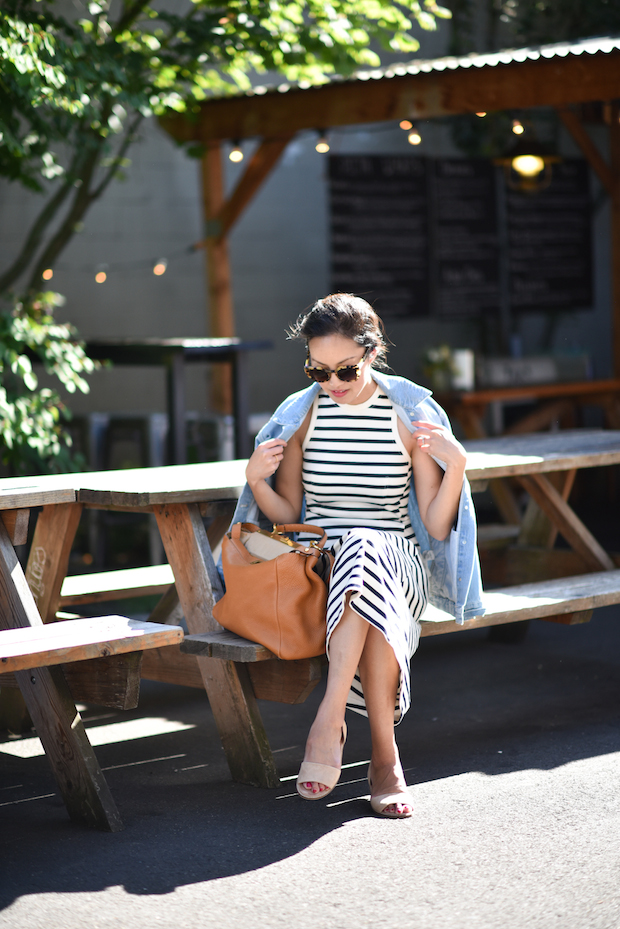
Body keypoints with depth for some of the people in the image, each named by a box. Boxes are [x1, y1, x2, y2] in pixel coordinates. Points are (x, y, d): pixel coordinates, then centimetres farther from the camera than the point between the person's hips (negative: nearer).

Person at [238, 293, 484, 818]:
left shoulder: (413, 416, 1)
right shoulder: (300, 416, 6)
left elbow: (436, 528, 1)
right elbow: (288, 517, 11)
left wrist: (456, 466, -14)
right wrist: (256, 480, -7)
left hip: (400, 565, -1)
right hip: (316, 564, 1)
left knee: (364, 548, -39)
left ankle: (329, 723, -38)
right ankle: (385, 756, -36)